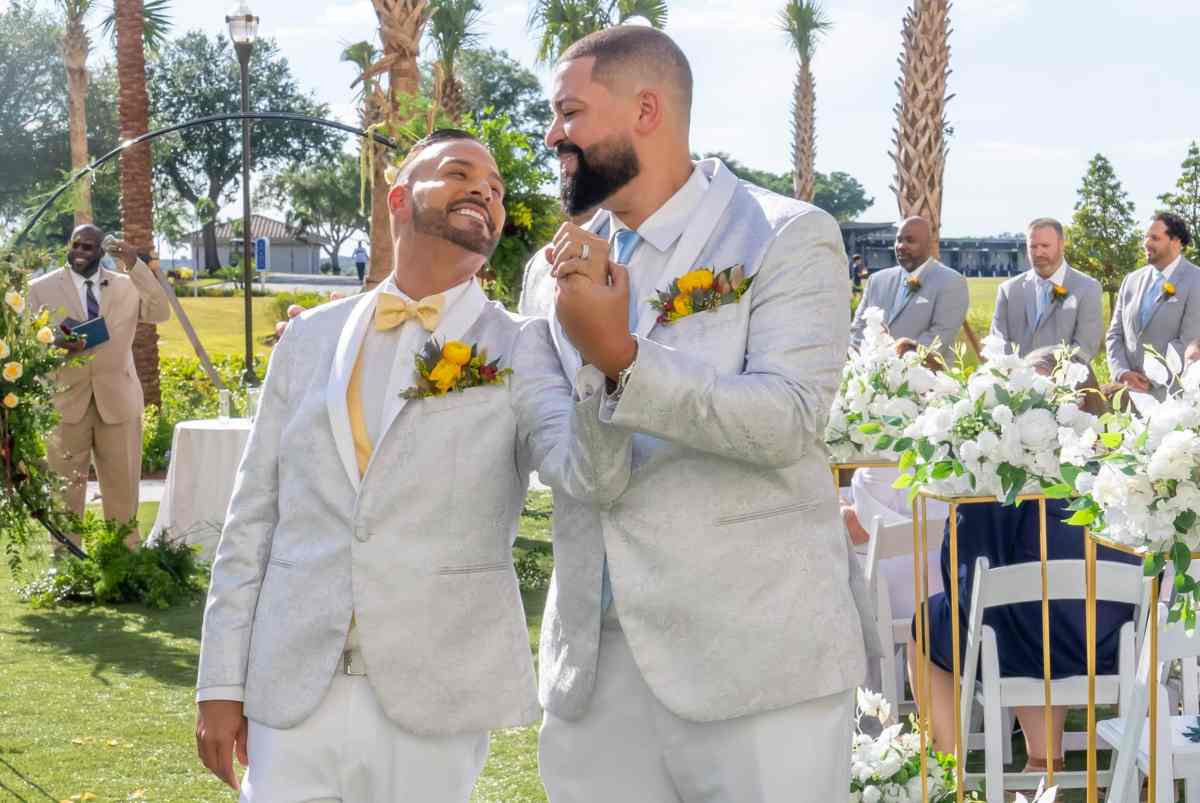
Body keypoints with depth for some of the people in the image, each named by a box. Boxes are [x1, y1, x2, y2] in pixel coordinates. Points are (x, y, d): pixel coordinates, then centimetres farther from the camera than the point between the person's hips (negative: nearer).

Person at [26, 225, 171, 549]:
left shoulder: (127, 285, 7)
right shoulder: (42, 288, 4)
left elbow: (161, 313, -7)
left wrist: (136, 266, -16)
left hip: (118, 400, 1)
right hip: (65, 401, -1)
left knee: (123, 487, 7)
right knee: (65, 489, 2)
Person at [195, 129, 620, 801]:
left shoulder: (523, 349, 0)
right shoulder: (310, 338, 10)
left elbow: (588, 470, -19)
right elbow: (254, 518, 11)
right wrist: (221, 683, 7)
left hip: (433, 707, -2)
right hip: (288, 696, 2)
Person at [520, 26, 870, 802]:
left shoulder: (790, 237, -4)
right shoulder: (559, 266, 13)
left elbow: (788, 419, -17)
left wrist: (621, 358, -23)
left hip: (753, 655, -5)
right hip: (595, 656, 5)